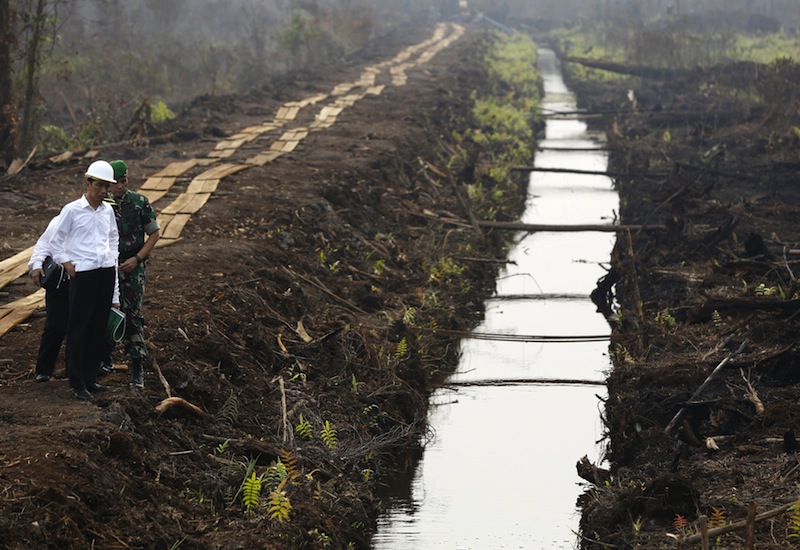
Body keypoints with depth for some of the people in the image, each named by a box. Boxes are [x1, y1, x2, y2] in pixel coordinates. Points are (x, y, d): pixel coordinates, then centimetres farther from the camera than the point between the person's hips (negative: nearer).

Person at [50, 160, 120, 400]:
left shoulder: (107, 210, 10)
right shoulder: (72, 210, -5)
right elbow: (56, 240, 2)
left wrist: (113, 259, 13)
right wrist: (66, 263, -5)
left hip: (106, 272, 5)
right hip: (82, 273, -5)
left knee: (98, 328, 9)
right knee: (78, 329, -3)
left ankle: (90, 378, 17)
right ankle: (77, 384, 1)